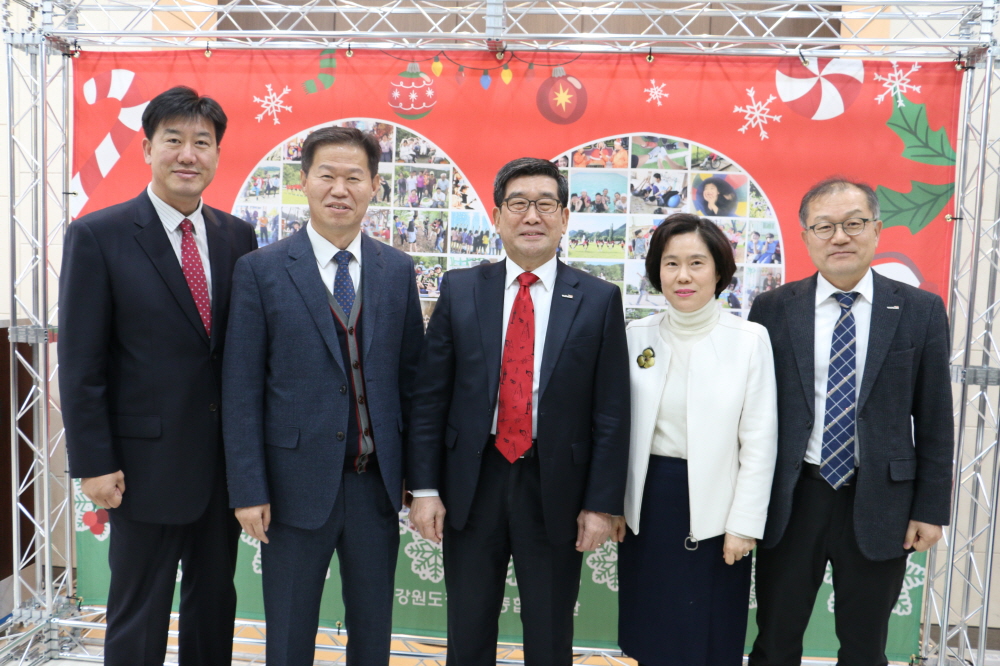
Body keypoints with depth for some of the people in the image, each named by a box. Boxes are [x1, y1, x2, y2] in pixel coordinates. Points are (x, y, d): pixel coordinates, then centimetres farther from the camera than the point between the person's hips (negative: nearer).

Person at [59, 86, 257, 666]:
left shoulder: (239, 236, 4)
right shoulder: (97, 236, -8)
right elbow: (80, 364, -8)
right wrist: (94, 465, -11)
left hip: (226, 460, 4)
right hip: (147, 462, -4)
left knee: (215, 602, 19)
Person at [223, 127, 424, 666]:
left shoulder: (397, 270, 4)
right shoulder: (260, 269, -5)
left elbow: (409, 374, 7)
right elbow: (241, 388, -6)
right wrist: (248, 490, -9)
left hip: (377, 482, 3)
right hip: (296, 484, -2)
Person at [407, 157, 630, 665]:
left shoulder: (599, 299, -2)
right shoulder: (459, 290, 1)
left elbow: (611, 412, -2)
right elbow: (429, 396, 1)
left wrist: (602, 504, -5)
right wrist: (425, 488, -3)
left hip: (555, 489, -1)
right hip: (472, 484, 1)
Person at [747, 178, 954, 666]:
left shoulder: (920, 311, -1)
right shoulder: (772, 310, -2)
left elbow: (934, 419, 1)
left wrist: (931, 510, -1)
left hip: (880, 503, 0)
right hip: (791, 499, 0)